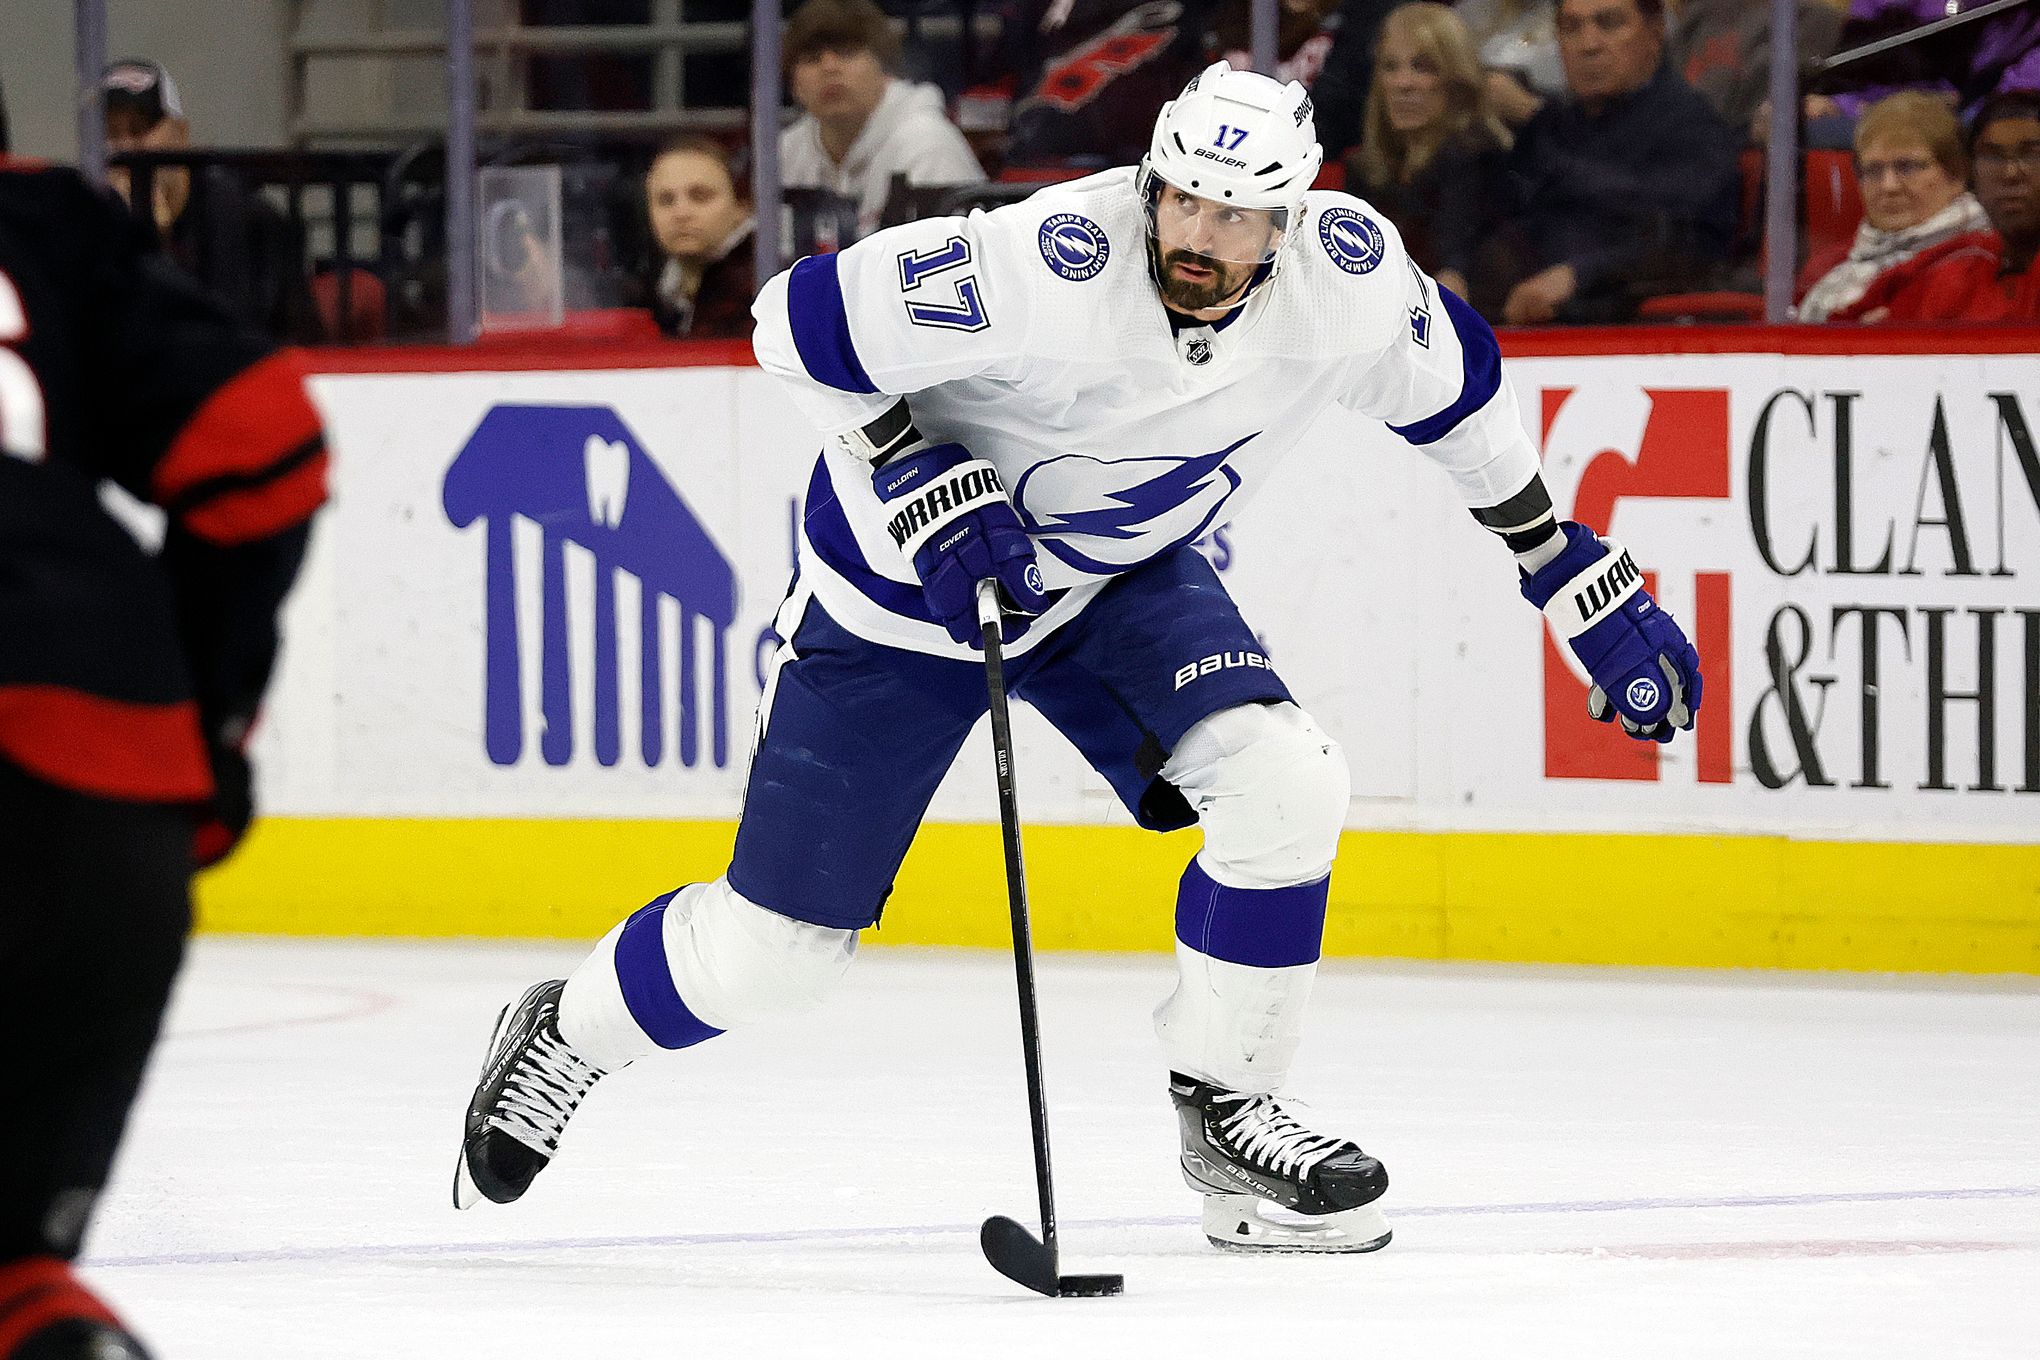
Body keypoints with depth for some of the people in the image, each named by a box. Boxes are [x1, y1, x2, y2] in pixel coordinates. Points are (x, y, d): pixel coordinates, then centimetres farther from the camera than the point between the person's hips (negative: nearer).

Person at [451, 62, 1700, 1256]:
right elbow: (802, 324, -26)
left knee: (1284, 785, -22)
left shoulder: (1352, 277, -21)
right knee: (776, 947, 0)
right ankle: (565, 1035, 31)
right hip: (909, 577, -4)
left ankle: (1224, 1104, -2)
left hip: (1121, 574, 4)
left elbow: (1455, 389, 1)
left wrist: (1578, 576, 6)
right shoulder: (1046, 269, -36)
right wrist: (923, 485, -32)